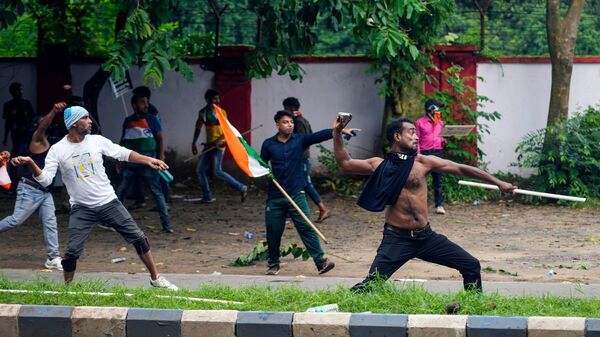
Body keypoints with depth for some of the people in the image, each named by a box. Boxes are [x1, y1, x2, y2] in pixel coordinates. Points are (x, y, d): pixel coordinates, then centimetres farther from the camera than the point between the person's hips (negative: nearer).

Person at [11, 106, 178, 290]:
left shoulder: (97, 141, -1)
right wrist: (30, 163, -31)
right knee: (72, 251, -11)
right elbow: (45, 180, -14)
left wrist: (148, 160, -1)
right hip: (81, 209, -2)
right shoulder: (57, 150, -8)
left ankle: (156, 278, 14)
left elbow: (123, 154, 8)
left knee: (138, 238, 0)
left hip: (109, 203, 2)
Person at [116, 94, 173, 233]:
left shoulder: (151, 119, 0)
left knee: (157, 192, -5)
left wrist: (161, 156, -11)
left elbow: (160, 139, -1)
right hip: (130, 163, 4)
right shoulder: (128, 121, 9)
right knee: (121, 192, 7)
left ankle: (166, 224, -4)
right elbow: (123, 140, 18)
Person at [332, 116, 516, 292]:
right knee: (372, 282, -18)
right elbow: (345, 164, 7)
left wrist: (498, 182, 5)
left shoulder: (423, 162, 3)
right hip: (397, 238, -3)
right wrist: (337, 134, -4)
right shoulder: (381, 166, 3)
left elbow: (461, 169, 5)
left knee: (471, 266, 2)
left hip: (426, 237, 3)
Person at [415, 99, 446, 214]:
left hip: (438, 152, 3)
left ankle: (439, 205, 0)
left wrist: (443, 141, -1)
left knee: (438, 180, 0)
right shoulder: (420, 123, 2)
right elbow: (416, 141, -1)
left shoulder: (440, 123, 15)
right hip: (425, 153, -3)